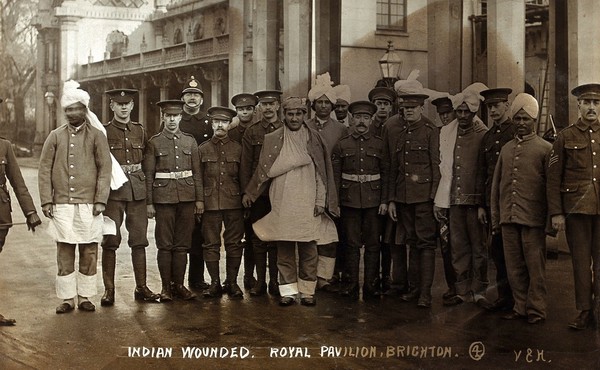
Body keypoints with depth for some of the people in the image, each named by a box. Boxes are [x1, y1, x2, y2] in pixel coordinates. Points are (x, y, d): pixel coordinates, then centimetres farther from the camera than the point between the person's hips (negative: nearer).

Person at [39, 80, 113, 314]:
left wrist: (100, 200, -7)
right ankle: (67, 298, 12)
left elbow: (105, 169, 1)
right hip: (62, 205, 1)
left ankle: (85, 297, 13)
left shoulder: (97, 135, 4)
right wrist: (46, 201, -1)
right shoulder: (55, 136, 8)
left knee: (89, 252, 3)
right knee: (64, 252, 4)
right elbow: (44, 170, 7)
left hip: (89, 205, -1)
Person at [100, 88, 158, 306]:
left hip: (137, 190, 3)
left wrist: (148, 192, 10)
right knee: (110, 241, -2)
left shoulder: (140, 131, 12)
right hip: (113, 189, -3)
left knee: (139, 240, 6)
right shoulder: (104, 132, 2)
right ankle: (109, 290, 6)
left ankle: (141, 287, 14)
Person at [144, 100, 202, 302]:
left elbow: (197, 172, 10)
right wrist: (149, 202, -5)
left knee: (182, 244, 6)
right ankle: (166, 287, 7)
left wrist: (199, 198, 4)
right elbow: (148, 174, 0)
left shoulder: (190, 141, 10)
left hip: (187, 197, 2)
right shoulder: (154, 142, 3)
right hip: (163, 198, -2)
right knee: (165, 245, 0)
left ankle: (179, 285, 13)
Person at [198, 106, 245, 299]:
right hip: (210, 204, 0)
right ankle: (215, 283, 10)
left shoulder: (237, 148, 9)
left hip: (234, 203, 0)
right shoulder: (203, 149, 8)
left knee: (234, 244, 2)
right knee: (211, 244, 2)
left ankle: (232, 282, 12)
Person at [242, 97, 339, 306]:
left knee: (308, 249, 1)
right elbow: (264, 170, 10)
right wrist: (249, 193, 10)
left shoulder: (314, 139, 6)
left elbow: (321, 172, 5)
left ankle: (307, 291, 9)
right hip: (282, 204, 0)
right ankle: (288, 291, 8)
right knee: (284, 249, 1)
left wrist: (320, 201, -2)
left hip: (308, 204, 0)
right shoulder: (273, 140, 6)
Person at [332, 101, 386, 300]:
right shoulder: (342, 145, 5)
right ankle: (351, 286, 10)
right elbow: (335, 175, 5)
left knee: (372, 244, 4)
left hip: (373, 201, 0)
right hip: (349, 200, 0)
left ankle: (371, 287, 12)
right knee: (351, 244, 3)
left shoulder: (380, 144, 6)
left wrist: (385, 200, -2)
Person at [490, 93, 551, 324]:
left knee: (535, 267, 1)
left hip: (533, 219, -4)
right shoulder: (506, 149, 14)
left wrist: (551, 219, -5)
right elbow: (496, 185, 16)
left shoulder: (545, 149, 1)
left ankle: (536, 310, 11)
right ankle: (520, 307, 19)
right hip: (508, 219, 4)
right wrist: (495, 218, 12)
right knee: (514, 267, 9)